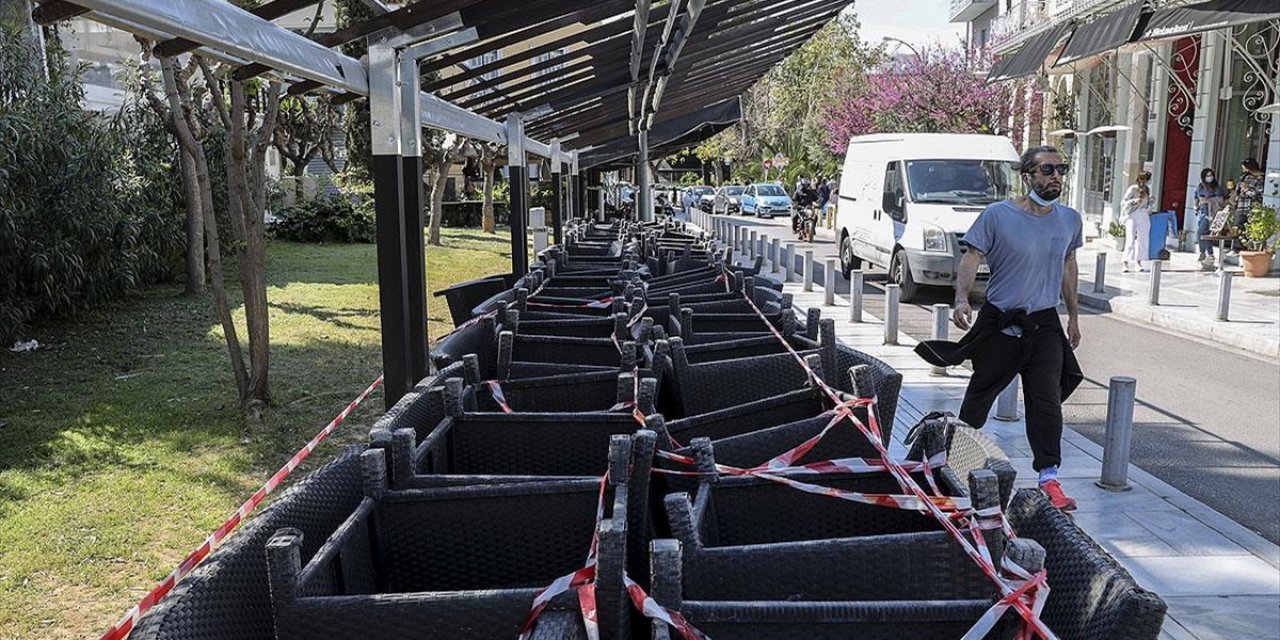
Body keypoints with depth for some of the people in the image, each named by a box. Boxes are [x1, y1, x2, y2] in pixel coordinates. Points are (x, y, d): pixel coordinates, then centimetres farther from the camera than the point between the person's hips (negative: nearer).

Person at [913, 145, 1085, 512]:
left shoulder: (1070, 220, 6)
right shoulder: (997, 216, -9)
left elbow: (1068, 267, 18)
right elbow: (972, 258, -11)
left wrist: (1074, 316, 21)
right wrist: (962, 299, -27)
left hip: (1045, 324, 3)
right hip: (999, 321, -2)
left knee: (1047, 399, -5)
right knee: (980, 393, 12)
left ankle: (1049, 478, 2)